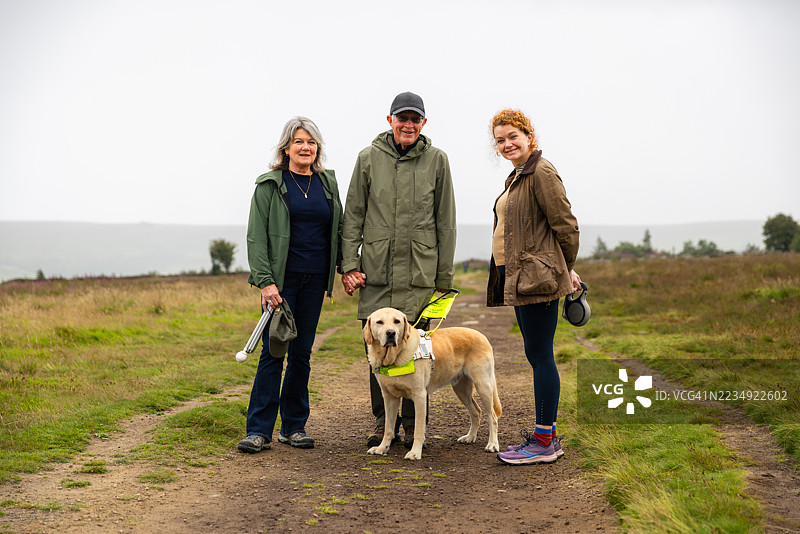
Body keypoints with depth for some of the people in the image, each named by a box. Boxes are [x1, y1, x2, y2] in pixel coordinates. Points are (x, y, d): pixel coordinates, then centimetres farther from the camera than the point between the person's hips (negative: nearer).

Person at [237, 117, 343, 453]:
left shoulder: (328, 183, 11)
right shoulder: (270, 184, -1)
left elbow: (338, 231, 17)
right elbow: (256, 237, -6)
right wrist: (265, 281, -15)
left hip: (314, 280, 4)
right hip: (281, 279, -4)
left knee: (302, 353, 7)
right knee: (273, 352, -7)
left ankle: (294, 426, 16)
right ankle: (259, 430, -2)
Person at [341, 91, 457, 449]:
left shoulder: (436, 160, 5)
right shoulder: (369, 158, 7)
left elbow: (445, 222, 7)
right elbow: (353, 215, 8)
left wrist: (445, 275, 4)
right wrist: (349, 264, 0)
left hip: (420, 272, -1)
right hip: (375, 271, 1)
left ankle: (413, 424, 13)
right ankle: (383, 422, 17)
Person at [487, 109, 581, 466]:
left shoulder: (541, 172, -12)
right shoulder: (517, 177, 19)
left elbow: (566, 226, -13)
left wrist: (565, 269, -1)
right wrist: (565, 270, 20)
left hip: (538, 277, -10)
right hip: (519, 277, 10)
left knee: (540, 356, -7)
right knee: (536, 355, 12)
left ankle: (544, 442, -1)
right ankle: (548, 435, 19)